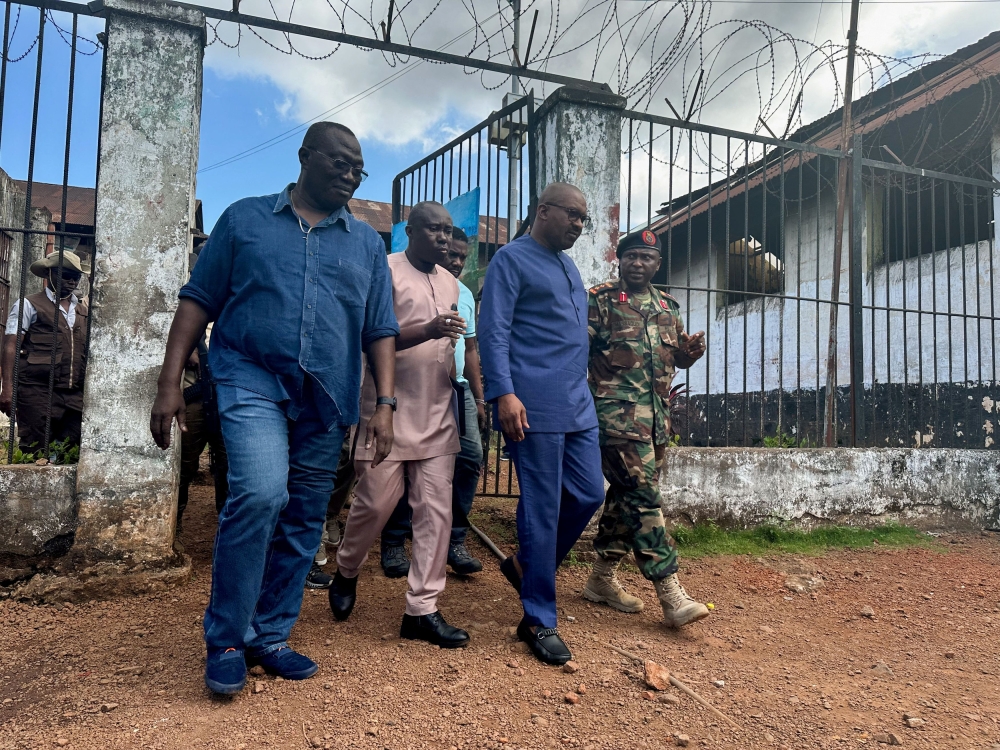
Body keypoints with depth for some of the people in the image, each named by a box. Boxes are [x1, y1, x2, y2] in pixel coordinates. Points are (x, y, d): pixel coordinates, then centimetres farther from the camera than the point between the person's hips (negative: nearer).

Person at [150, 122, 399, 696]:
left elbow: (380, 331, 11)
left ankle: (269, 637, 25)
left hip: (326, 400, 4)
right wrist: (170, 383, -2)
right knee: (261, 493, -23)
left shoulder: (368, 244, 14)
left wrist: (385, 403, 0)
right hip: (253, 380, -3)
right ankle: (226, 639, -2)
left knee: (303, 522, 7)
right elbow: (198, 302, 6)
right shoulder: (245, 219, 9)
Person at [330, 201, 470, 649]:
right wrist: (427, 330, -29)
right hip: (389, 411, -6)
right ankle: (346, 573, 31)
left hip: (437, 415, 6)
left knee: (436, 511, 1)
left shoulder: (450, 284, 16)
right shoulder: (385, 271, -5)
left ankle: (422, 610, 10)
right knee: (374, 503, 1)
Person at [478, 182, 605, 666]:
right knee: (542, 509, -4)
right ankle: (539, 622, 9)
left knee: (589, 494, 8)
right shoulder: (512, 259, -3)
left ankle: (527, 567, 29)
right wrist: (504, 394, -22)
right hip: (534, 405, -8)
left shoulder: (569, 266, 22)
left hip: (578, 404, 9)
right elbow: (493, 331, -12)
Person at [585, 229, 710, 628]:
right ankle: (671, 595, -8)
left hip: (657, 416, 7)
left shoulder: (667, 307, 17)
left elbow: (680, 358, 24)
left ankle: (603, 578, 25)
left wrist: (693, 349, 1)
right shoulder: (600, 300, 0)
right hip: (618, 413, -7)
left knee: (626, 495, 12)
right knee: (643, 495, -11)